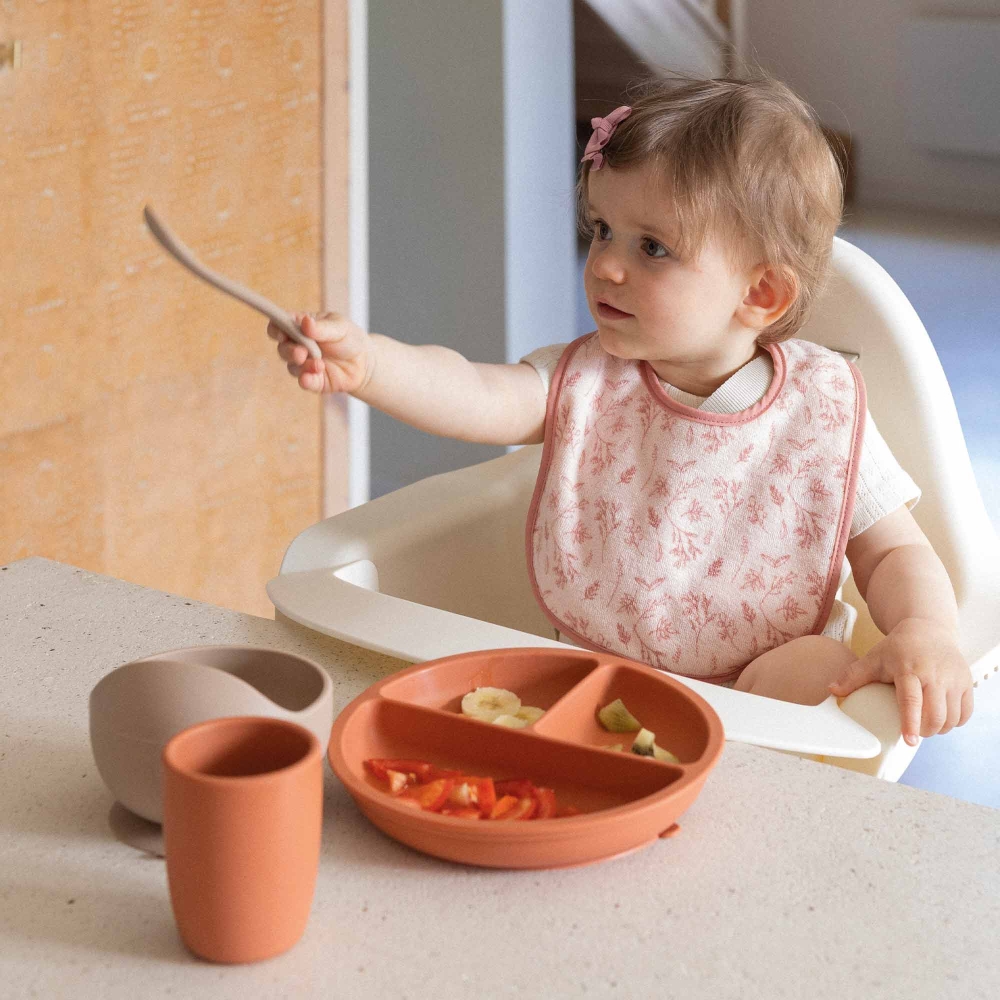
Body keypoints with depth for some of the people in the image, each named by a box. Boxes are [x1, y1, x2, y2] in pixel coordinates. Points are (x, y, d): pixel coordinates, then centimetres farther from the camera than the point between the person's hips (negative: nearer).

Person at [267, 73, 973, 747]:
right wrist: (365, 361, -43)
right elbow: (474, 397, -22)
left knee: (819, 666, -31)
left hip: (760, 700, 0)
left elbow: (895, 553, -1)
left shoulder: (823, 412, -7)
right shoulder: (583, 385, -3)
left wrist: (926, 632, -24)